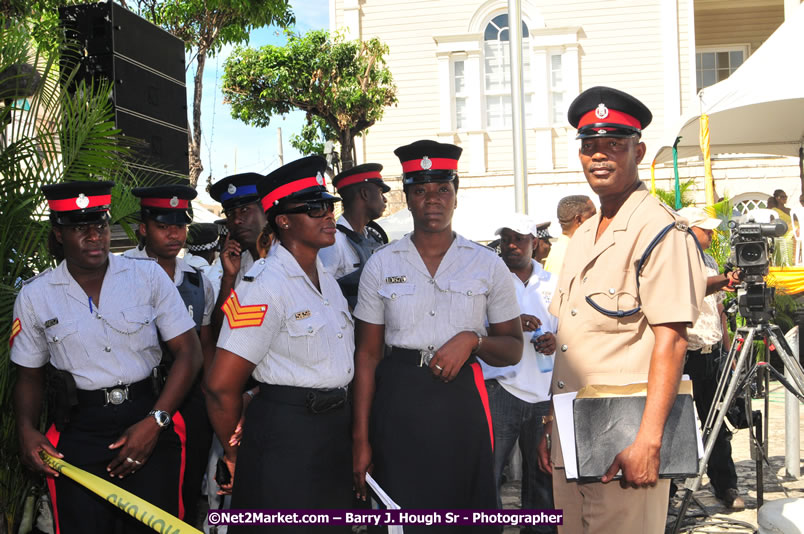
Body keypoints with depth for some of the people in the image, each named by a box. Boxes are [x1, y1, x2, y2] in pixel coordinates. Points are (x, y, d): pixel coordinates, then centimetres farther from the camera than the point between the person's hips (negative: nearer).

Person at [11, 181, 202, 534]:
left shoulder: (148, 276, 0)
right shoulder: (34, 295, 4)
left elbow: (188, 352, 0)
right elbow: (30, 375, 12)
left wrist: (155, 422, -9)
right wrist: (26, 429, -8)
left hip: (147, 417, 0)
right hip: (78, 432, 0)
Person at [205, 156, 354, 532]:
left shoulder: (326, 279, 10)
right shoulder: (265, 287, -18)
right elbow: (221, 386, -19)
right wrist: (235, 455, -5)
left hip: (334, 429, 8)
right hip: (285, 434, -8)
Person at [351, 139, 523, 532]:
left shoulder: (487, 265, 5)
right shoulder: (381, 265, 5)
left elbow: (513, 349, 9)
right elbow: (367, 354, 4)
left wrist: (473, 341, -12)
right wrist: (361, 438, -1)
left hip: (462, 401, 0)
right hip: (398, 405, 0)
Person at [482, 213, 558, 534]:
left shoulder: (551, 284, 13)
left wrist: (555, 340, -6)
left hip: (544, 391, 3)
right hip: (500, 388, -3)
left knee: (542, 472, 10)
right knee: (488, 472, -7)